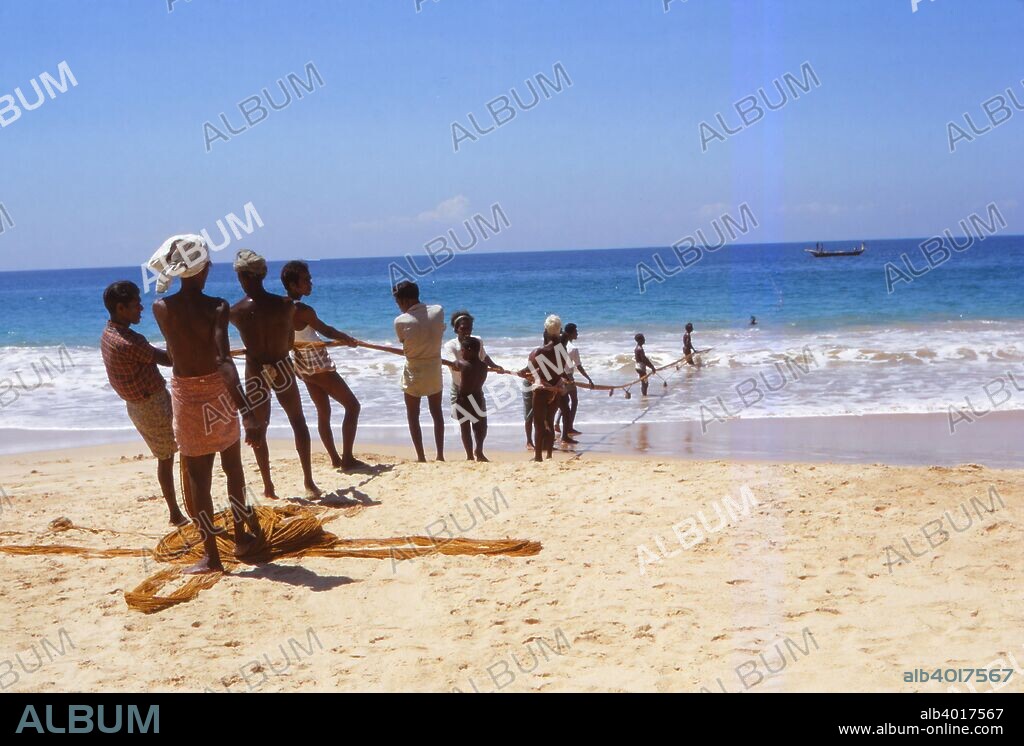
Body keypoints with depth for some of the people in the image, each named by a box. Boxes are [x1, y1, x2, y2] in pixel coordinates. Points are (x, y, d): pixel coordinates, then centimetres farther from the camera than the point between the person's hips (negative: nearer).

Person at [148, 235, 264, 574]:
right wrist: (247, 411, -37)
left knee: (198, 476, 7)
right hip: (218, 391, -1)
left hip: (185, 394, 1)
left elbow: (172, 353, 7)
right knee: (233, 466, 20)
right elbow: (223, 360, -29)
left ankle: (211, 555, 9)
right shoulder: (217, 307, -16)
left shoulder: (161, 308, -7)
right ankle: (242, 535, 33)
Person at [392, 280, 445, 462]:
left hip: (414, 372, -4)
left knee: (413, 415, 10)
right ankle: (440, 455, 16)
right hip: (434, 369, 4)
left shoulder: (400, 321, -17)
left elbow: (403, 342, -3)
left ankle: (420, 456, 7)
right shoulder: (439, 311, -8)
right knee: (437, 413, 16)